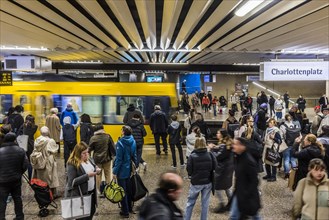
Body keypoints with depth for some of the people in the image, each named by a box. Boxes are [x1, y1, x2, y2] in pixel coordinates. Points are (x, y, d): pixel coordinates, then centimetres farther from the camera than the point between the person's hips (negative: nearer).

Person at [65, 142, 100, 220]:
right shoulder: (72, 164, -19)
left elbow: (94, 166, 16)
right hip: (79, 194, -7)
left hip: (91, 191, 7)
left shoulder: (88, 159, 2)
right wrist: (87, 176, -28)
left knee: (92, 211, 19)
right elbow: (72, 182, -23)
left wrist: (97, 169, -9)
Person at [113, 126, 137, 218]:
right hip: (129, 169, 6)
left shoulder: (120, 143, -21)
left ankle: (125, 212, 17)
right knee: (128, 189, 20)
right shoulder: (133, 141, -2)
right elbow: (134, 156, 6)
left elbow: (119, 159, -19)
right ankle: (130, 208, 35)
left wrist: (115, 171, -12)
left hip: (122, 170, -6)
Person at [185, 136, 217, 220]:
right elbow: (215, 166, -3)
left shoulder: (192, 156, -16)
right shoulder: (210, 154, -10)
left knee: (190, 202, 14)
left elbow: (189, 170, -11)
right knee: (205, 203, 14)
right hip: (208, 182, 2)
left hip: (196, 183, -2)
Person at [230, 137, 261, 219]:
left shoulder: (249, 161, -25)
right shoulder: (238, 158, 1)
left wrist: (246, 195, -21)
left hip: (248, 196, -8)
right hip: (239, 193, 8)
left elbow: (254, 181, -22)